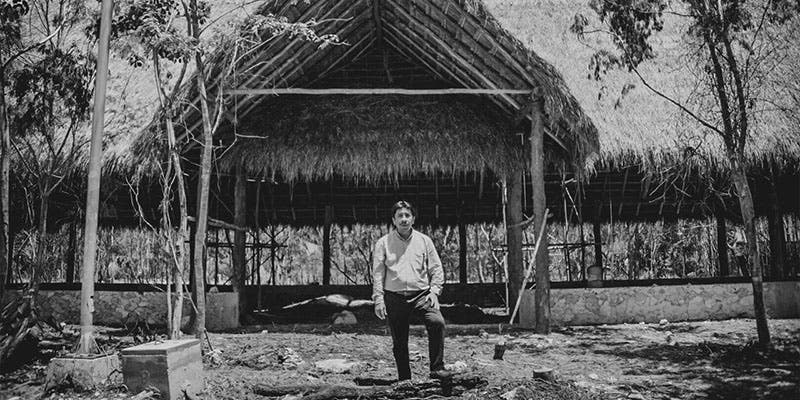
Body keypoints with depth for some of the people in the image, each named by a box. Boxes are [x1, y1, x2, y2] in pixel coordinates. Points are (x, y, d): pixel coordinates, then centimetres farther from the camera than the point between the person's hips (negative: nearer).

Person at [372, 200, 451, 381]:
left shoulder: (424, 240, 7)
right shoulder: (383, 243, 4)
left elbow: (436, 268, 9)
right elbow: (377, 273, 4)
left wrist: (434, 291, -4)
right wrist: (378, 299, -4)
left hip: (421, 295, 0)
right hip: (394, 297, 0)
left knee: (437, 322, -24)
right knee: (399, 342, 4)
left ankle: (437, 368, -16)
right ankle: (404, 379, 19)